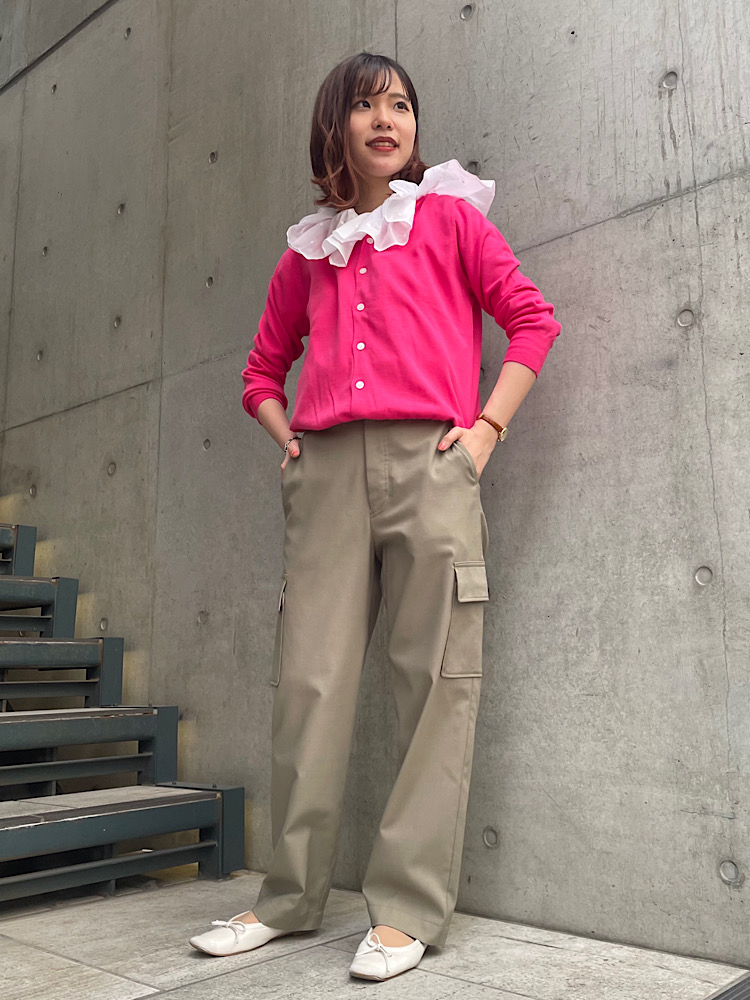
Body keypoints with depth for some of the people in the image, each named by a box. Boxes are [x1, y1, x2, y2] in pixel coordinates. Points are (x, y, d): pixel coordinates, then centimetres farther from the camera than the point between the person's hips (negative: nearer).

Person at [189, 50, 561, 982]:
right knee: (308, 679, 0)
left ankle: (409, 907, 5)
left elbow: (532, 319, 7)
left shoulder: (447, 215, 13)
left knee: (434, 680, -5)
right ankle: (291, 895, 14)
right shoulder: (307, 249, 20)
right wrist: (287, 439, 9)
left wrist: (486, 427, -3)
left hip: (427, 461, -2)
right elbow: (262, 371, 26)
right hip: (327, 473, 3)